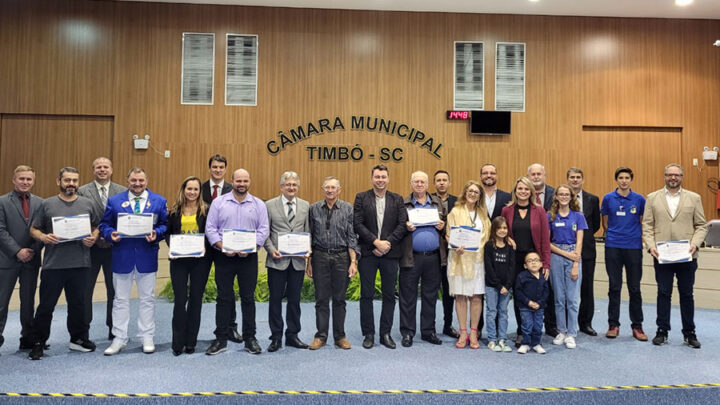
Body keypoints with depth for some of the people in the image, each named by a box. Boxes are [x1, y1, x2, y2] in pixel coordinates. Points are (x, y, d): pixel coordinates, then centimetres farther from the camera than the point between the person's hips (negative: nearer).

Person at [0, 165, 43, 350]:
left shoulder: (39, 203, 6)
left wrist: (34, 251, -7)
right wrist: (17, 251, -14)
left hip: (31, 259, 3)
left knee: (28, 301, 11)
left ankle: (28, 340, 20)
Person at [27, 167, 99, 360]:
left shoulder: (87, 204, 8)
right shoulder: (47, 204, 4)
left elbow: (96, 227, 14)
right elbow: (34, 229, 6)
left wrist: (93, 238, -6)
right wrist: (43, 237, -14)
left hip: (80, 264, 2)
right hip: (53, 264, -1)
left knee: (78, 304, 13)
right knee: (46, 305, 6)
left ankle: (79, 339, 27)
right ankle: (38, 343, 20)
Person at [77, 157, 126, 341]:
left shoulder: (123, 192, 4)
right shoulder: (82, 191, 2)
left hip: (114, 247, 1)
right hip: (91, 247, -1)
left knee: (114, 289, 8)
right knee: (85, 290, 6)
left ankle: (114, 330, 20)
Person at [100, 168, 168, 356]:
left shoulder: (159, 201, 5)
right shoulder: (114, 201, 6)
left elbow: (165, 225, 4)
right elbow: (104, 225, 6)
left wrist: (156, 234, -15)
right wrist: (111, 234, -14)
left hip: (147, 256, 0)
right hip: (122, 256, 0)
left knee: (147, 299, 8)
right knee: (120, 300, 8)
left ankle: (147, 337, 18)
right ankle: (119, 338, 18)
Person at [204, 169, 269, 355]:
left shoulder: (258, 204, 6)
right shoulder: (219, 202, 5)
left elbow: (263, 230, 0)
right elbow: (210, 228, 1)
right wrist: (222, 247, -13)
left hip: (249, 257, 0)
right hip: (224, 257, 0)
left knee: (248, 298, 6)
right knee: (224, 298, 5)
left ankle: (250, 338, 15)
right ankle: (221, 339, 15)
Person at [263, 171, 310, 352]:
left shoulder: (305, 206, 9)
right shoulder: (270, 205, 2)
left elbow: (308, 231, 10)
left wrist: (308, 249, -6)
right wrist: (271, 249, -13)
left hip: (298, 260, 2)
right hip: (277, 260, -2)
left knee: (294, 299, 9)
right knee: (275, 299, 5)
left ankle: (292, 335, 22)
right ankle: (276, 337, 16)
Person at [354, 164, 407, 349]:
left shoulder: (397, 199, 8)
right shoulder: (361, 198, 4)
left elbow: (402, 225, 0)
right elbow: (357, 224, -6)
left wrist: (387, 243, -12)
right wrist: (376, 242, -14)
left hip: (390, 253, 2)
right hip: (368, 253, -1)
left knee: (389, 295, 7)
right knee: (366, 295, 4)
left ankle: (386, 333, 18)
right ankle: (368, 334, 15)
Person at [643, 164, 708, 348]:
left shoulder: (694, 198, 7)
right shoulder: (653, 198, 6)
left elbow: (701, 225, 5)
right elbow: (647, 225, 3)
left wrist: (695, 244, -10)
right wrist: (650, 245, -9)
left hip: (686, 256, 0)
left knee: (687, 294, 8)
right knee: (663, 293, 6)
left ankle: (689, 333, 19)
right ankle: (662, 331, 15)